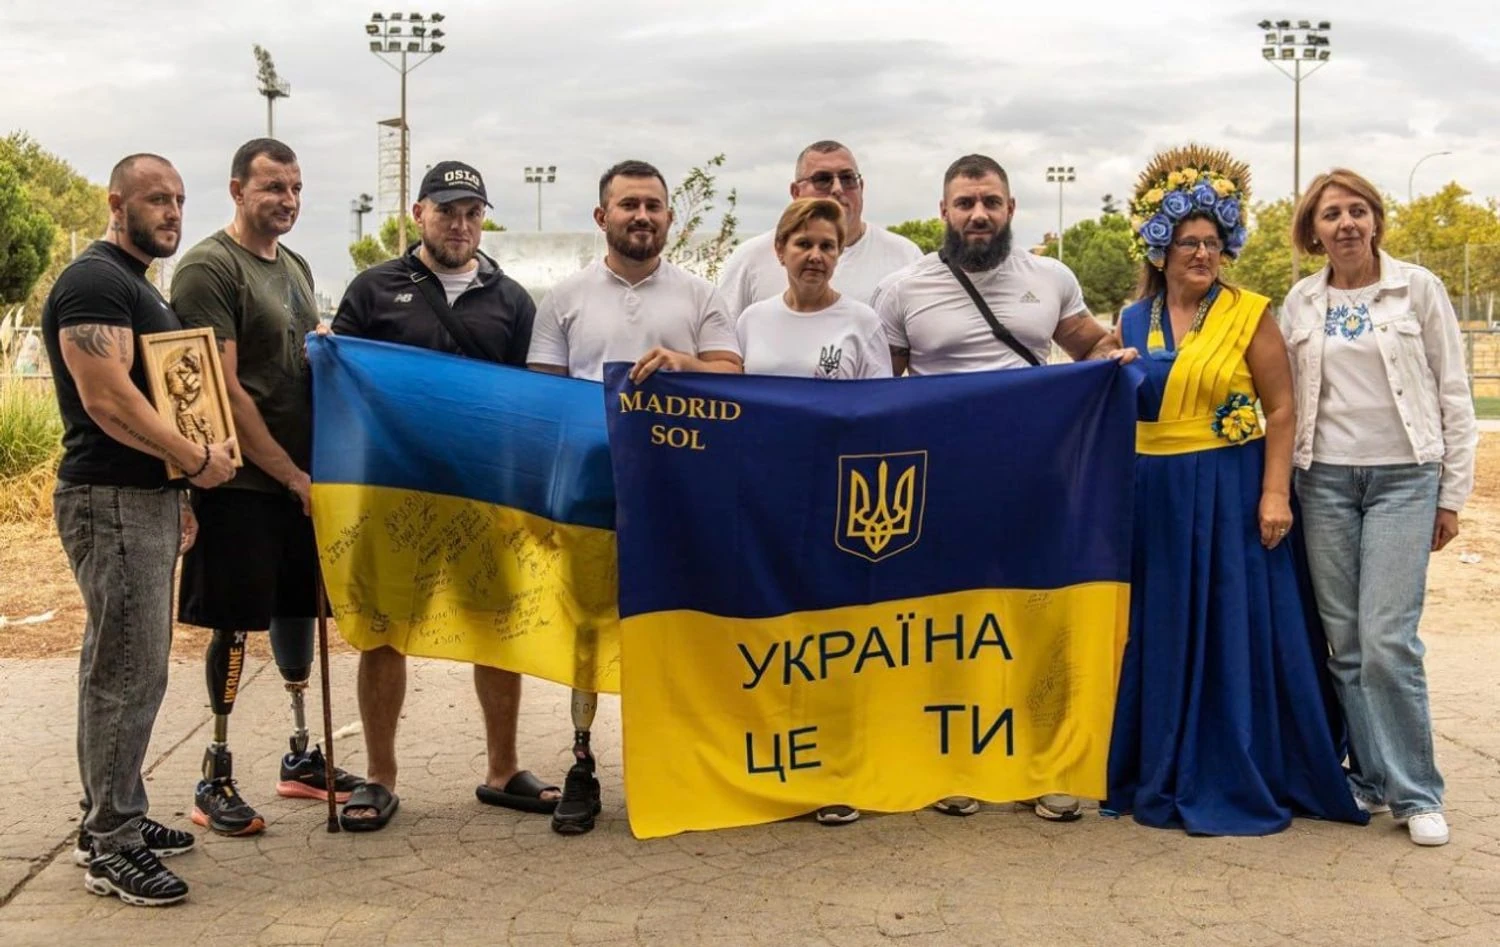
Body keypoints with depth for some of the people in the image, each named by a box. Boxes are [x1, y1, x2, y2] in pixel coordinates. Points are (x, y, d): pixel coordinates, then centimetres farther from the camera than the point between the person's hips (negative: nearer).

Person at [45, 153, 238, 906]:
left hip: (143, 498, 10)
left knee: (125, 667, 15)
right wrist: (197, 460, -15)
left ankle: (111, 819, 24)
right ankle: (111, 846, 0)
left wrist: (172, 494, 19)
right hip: (111, 503, -10)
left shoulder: (137, 286, 19)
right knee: (129, 672, -7)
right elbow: (107, 400, -23)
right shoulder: (95, 283, -13)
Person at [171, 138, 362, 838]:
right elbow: (224, 390, -17)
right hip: (243, 482, -8)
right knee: (234, 624, -2)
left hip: (303, 476, 8)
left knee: (296, 611, 14)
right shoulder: (208, 268, -11)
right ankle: (215, 779, 9)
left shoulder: (294, 267, 14)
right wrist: (291, 475, -16)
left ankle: (301, 758, 26)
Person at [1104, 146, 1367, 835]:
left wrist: (1275, 494, -12)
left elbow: (1281, 410, -5)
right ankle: (1165, 778, 23)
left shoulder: (1250, 314, -3)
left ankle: (1238, 782, 11)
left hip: (1231, 494, -4)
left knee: (1237, 637, 0)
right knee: (1162, 641, 10)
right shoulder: (1133, 322, 8)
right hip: (1155, 498, 4)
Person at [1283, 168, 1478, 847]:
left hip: (1403, 478, -3)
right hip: (1325, 480, 3)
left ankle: (1414, 793, 2)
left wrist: (1452, 493, -1)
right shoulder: (1300, 303, 8)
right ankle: (1370, 778, 17)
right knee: (1345, 641, 5)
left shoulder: (1418, 288, 0)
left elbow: (1453, 394, 2)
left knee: (1388, 639, -10)